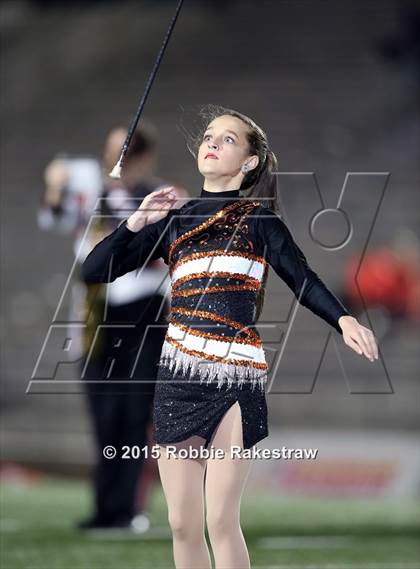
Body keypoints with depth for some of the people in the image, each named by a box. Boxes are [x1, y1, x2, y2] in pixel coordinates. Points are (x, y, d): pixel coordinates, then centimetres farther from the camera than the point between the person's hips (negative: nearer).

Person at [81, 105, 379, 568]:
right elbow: (94, 271, 9)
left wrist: (344, 320, -20)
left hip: (236, 377, -3)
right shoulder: (173, 221, 13)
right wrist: (136, 224, -5)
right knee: (183, 524, 3)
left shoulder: (259, 220, 6)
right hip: (178, 375, 3)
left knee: (221, 521, -9)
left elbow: (303, 281, -1)